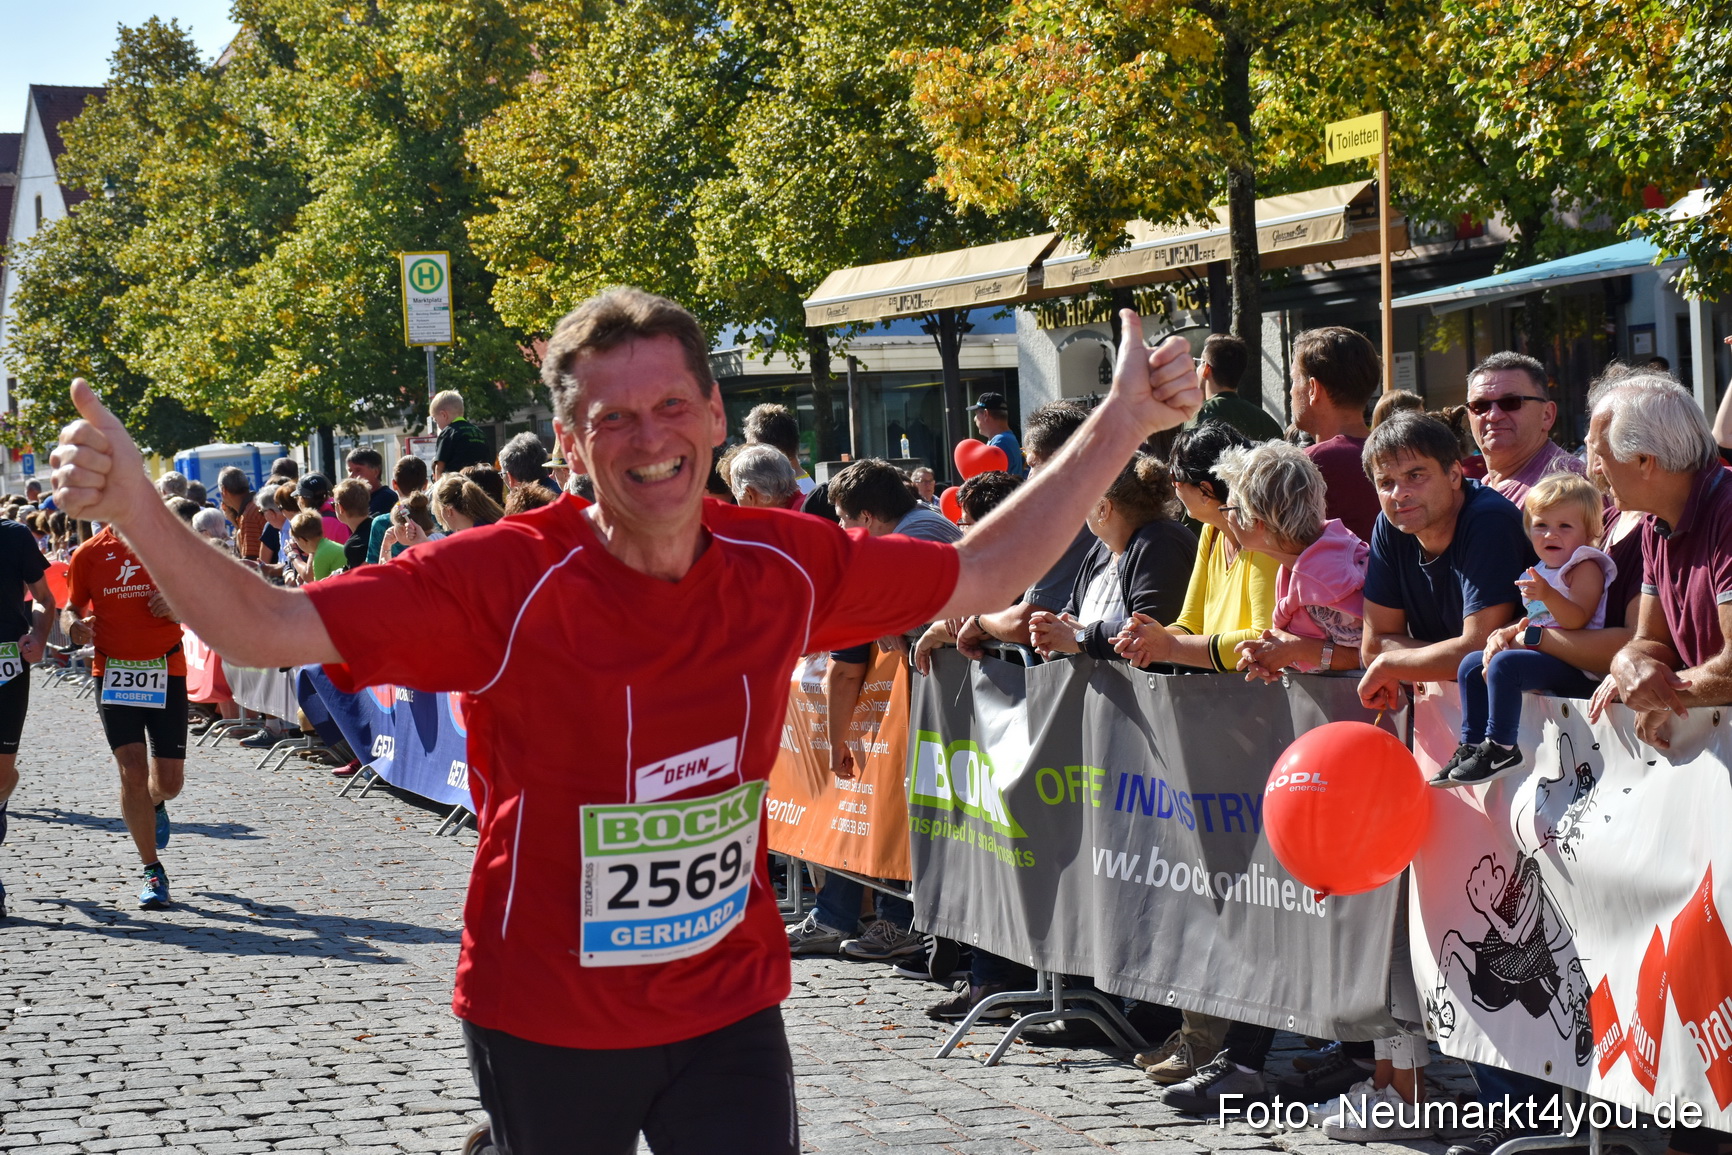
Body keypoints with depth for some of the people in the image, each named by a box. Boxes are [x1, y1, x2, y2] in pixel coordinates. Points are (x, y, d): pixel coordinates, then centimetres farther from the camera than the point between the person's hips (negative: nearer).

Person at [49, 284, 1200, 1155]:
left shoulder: (783, 564, -6)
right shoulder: (509, 578, -18)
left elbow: (981, 575, 8)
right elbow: (263, 626, -20)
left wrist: (1122, 422, 4)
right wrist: (134, 507, -36)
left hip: (730, 1004, 3)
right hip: (545, 1018, -2)